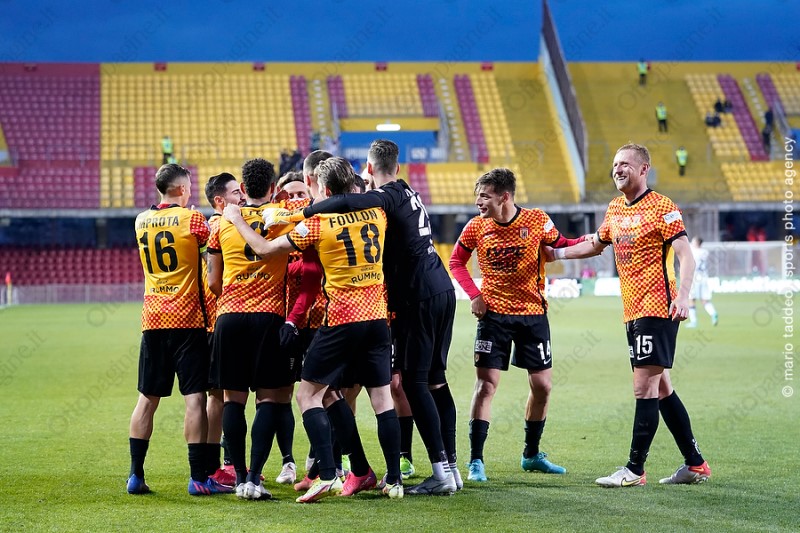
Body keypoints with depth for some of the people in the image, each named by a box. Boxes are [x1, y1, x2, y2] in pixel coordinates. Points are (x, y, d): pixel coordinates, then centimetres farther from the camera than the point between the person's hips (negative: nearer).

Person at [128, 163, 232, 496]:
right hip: (187, 319, -5)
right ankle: (198, 478, -6)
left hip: (152, 319, 5)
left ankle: (135, 475, 10)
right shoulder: (191, 219, -7)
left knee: (147, 398, 10)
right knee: (194, 397, -4)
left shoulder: (142, 221, 8)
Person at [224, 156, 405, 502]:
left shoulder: (318, 224, -7)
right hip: (377, 318, 5)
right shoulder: (376, 214, 5)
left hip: (342, 321, -5)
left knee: (308, 394, 4)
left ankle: (328, 476, -7)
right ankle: (394, 481, 9)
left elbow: (265, 250, -1)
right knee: (382, 398, 10)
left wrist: (236, 219, 10)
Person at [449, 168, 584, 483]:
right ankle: (476, 461, -2)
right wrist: (474, 295, -6)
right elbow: (456, 261, 7)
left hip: (533, 314, 1)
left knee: (542, 385, 5)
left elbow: (561, 246, 5)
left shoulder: (537, 220, -9)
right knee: (486, 384, -8)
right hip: (493, 314, -1)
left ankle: (531, 455, 24)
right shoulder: (476, 227, -6)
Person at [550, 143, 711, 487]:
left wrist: (682, 296, -28)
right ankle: (695, 465, 18)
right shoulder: (614, 209, 14)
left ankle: (634, 470, -6)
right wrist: (556, 254, 23)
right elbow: (596, 245, 31)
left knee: (644, 387, -9)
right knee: (661, 388, 11)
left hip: (657, 309, -8)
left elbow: (685, 254, -15)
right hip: (633, 312, 8)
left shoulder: (662, 207, -9)